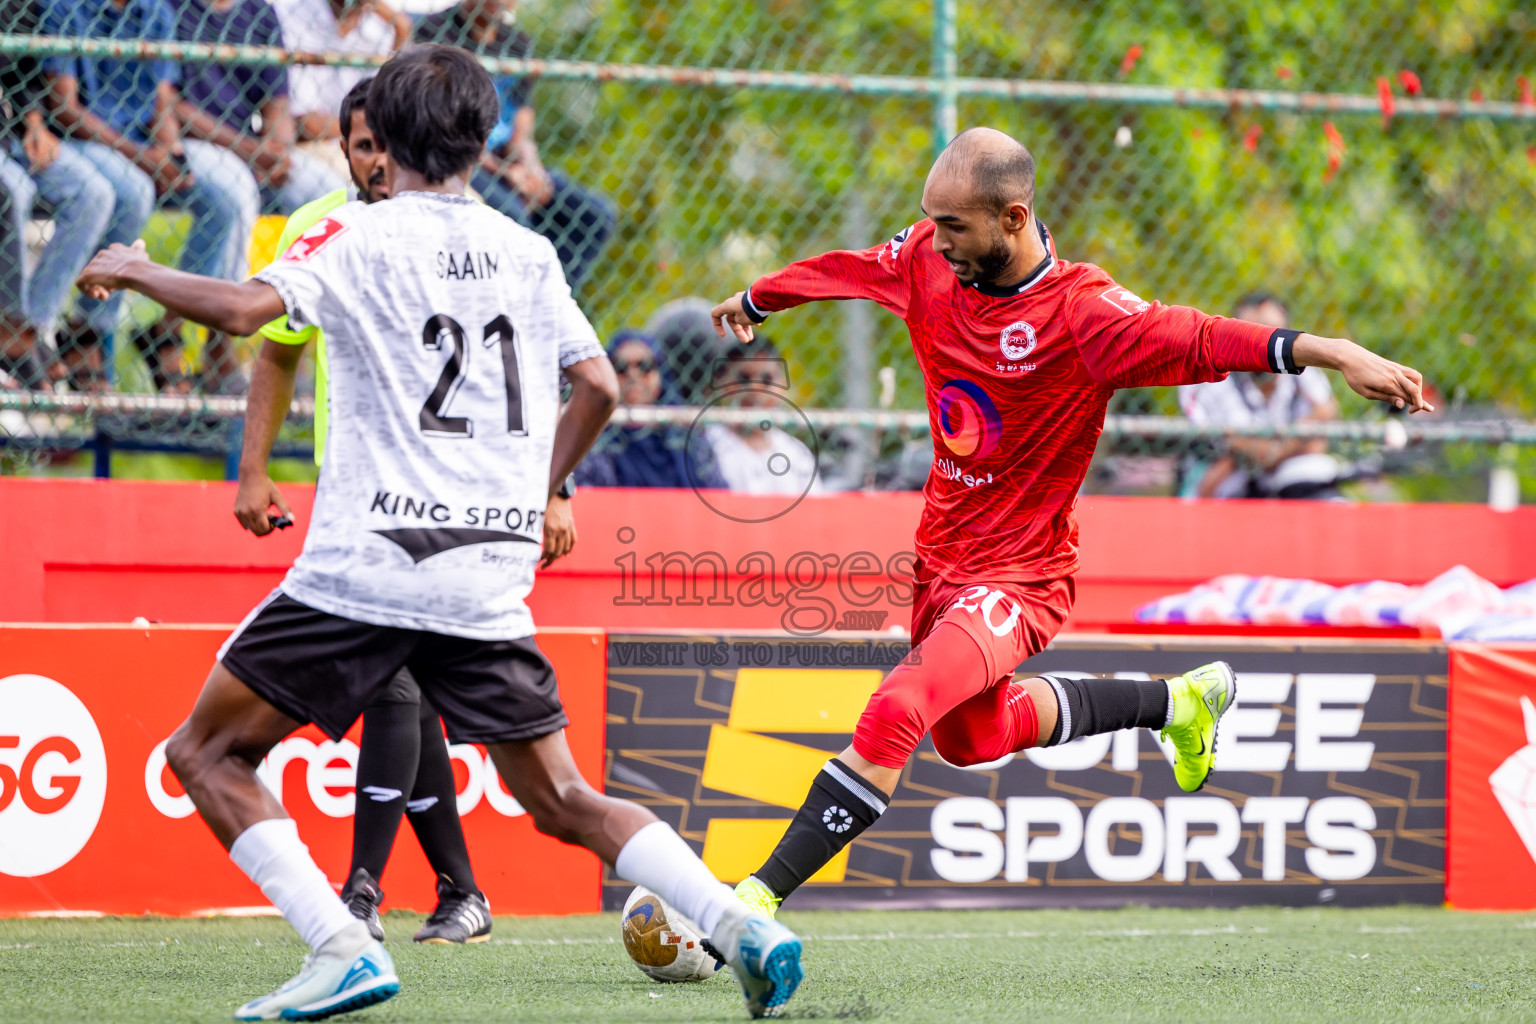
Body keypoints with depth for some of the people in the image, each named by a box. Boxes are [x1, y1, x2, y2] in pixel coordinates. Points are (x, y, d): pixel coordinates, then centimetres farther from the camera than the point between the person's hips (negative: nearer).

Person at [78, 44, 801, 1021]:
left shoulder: (358, 236, -1)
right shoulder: (529, 254, 12)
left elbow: (247, 309, -15)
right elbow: (599, 388, 14)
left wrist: (138, 270, 2)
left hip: (366, 565, -5)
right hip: (492, 582, 5)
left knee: (207, 753, 7)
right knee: (564, 801, 14)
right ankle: (743, 926, -4)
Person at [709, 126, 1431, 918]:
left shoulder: (1080, 311, -24)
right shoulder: (928, 260, -7)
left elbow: (1197, 341, -35)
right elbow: (841, 271, 13)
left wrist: (1334, 355, -49)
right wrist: (753, 301, 32)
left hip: (1017, 579, -8)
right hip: (941, 556, 8)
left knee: (895, 712, -27)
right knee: (971, 736, 27)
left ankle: (762, 894, -23)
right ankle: (1178, 702, 43)